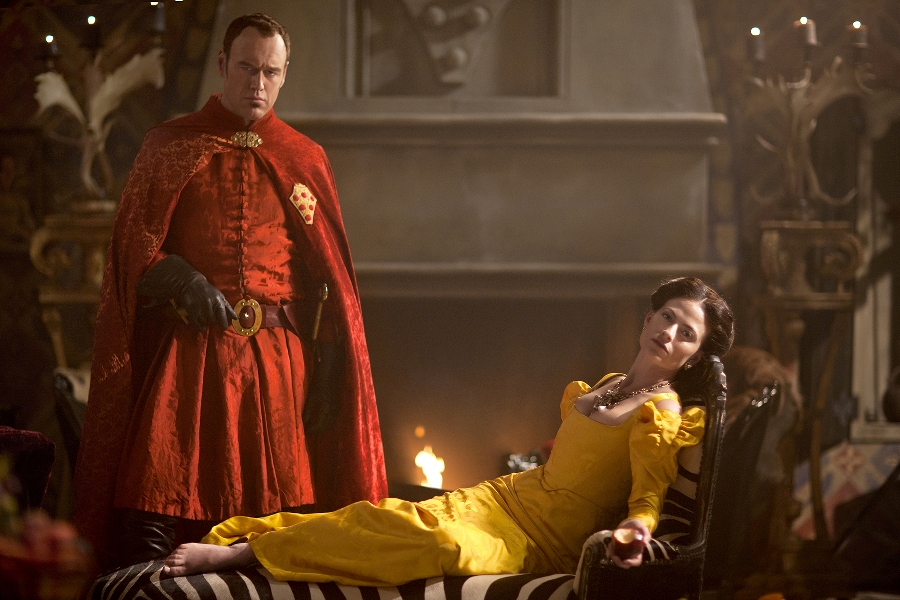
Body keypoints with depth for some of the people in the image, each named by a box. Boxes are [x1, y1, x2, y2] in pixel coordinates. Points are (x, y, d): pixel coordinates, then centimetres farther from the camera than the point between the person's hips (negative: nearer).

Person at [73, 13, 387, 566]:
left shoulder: (306, 160, 15)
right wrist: (181, 281, -14)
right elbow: (134, 248, 6)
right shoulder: (170, 146, 11)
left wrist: (327, 368, 3)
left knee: (273, 509, -5)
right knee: (152, 524, -12)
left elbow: (328, 275, 12)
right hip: (186, 350, -1)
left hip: (277, 356, 1)